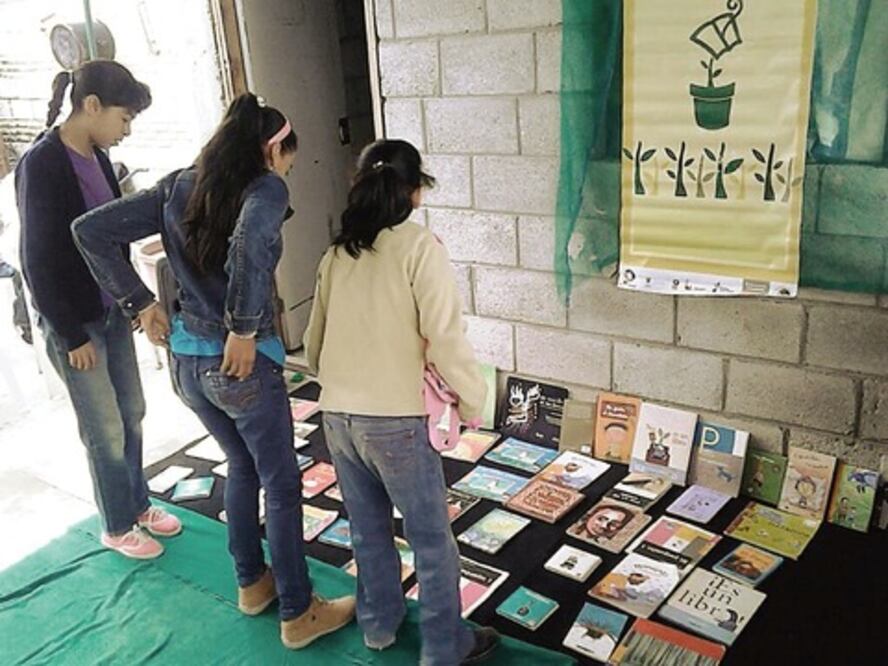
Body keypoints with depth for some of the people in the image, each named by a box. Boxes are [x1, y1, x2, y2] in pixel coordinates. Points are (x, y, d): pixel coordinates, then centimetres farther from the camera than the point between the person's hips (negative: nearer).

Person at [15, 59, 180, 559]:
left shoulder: (97, 157, 4)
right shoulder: (41, 165, -19)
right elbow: (38, 262, -18)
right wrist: (72, 336, -15)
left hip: (114, 311, 7)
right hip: (76, 322, -7)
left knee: (132, 414, 16)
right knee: (106, 430, 5)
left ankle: (139, 502, 35)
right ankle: (117, 527, 24)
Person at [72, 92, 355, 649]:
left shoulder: (177, 187, 6)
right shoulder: (266, 187, -13)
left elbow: (91, 231, 4)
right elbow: (252, 238, -38)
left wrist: (142, 304, 6)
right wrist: (244, 329, -27)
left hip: (185, 360, 7)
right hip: (243, 363, -7)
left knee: (242, 466, 26)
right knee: (282, 484, 10)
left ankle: (252, 584, 41)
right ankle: (298, 614, 24)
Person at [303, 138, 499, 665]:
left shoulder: (337, 253, 7)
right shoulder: (420, 247, -11)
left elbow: (314, 344, 13)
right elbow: (446, 341, -18)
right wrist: (473, 402, -5)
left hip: (337, 417, 6)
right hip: (396, 420, -6)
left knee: (369, 530, 23)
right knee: (433, 541, 12)